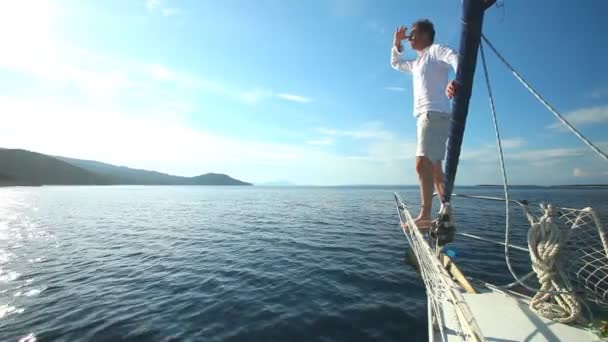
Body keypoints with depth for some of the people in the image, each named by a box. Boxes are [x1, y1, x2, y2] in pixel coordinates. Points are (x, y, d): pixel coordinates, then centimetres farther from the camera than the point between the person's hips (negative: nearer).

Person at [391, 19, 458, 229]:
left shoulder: (435, 50, 3)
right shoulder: (417, 63, 28)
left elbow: (456, 59, -18)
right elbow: (395, 63, 43)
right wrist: (396, 43, 28)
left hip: (435, 115, -9)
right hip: (425, 116, 9)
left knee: (423, 164, -20)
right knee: (434, 168, 7)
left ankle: (425, 216, -21)